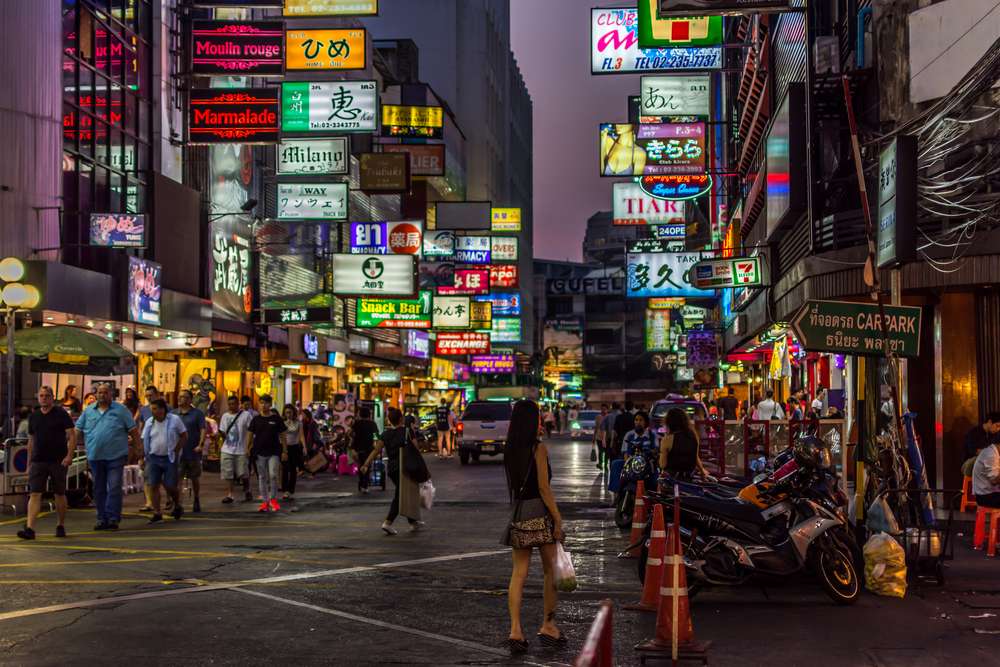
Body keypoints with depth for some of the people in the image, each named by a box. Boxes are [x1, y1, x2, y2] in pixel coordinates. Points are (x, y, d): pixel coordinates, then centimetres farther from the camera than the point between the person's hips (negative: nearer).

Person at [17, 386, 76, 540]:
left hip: (58, 461, -3)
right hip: (38, 462, 3)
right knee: (34, 494, -7)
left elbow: (72, 436, -5)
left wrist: (69, 455, -18)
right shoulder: (33, 416, 11)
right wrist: (29, 463, 15)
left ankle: (61, 526, 23)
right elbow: (31, 441, 17)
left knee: (59, 494, 8)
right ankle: (30, 528, -14)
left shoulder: (61, 414, -2)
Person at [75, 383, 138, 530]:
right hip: (95, 456, 4)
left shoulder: (121, 410, 2)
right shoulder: (88, 411, 11)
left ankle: (113, 518, -5)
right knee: (99, 489, 9)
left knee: (114, 488, -7)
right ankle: (102, 519, 17)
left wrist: (139, 447, -1)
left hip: (115, 456, -4)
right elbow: (77, 430, 13)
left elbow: (133, 430, 2)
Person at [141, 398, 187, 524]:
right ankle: (157, 513, 3)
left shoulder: (174, 420, -5)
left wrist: (176, 451, -7)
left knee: (170, 486, -3)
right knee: (154, 486, -3)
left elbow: (184, 435, 0)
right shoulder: (149, 422, 5)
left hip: (169, 458, -3)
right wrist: (143, 456, 0)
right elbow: (144, 440, 9)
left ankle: (177, 506, 25)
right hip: (154, 458, 3)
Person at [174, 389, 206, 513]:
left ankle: (197, 502, 28)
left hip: (193, 452, -2)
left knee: (195, 478, 12)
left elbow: (203, 429, -8)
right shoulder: (174, 413, 9)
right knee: (176, 478, -8)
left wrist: (201, 444, -20)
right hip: (177, 452, 2)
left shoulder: (197, 413, -2)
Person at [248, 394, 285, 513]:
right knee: (262, 477, 6)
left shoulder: (276, 419, 2)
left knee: (273, 475, -11)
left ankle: (273, 499, 6)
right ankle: (264, 501, 12)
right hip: (259, 452, 2)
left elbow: (282, 435, 5)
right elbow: (251, 435, 11)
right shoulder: (256, 420, 6)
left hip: (274, 452, -2)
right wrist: (248, 448, 3)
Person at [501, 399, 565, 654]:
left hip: (517, 515, 6)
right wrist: (558, 519, -11)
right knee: (550, 571, 8)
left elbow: (511, 485, 11)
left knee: (518, 573, 4)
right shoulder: (538, 448, -10)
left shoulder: (510, 450, 8)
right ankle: (548, 625, 14)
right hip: (539, 512, -6)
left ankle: (515, 630, -1)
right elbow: (544, 488, -13)